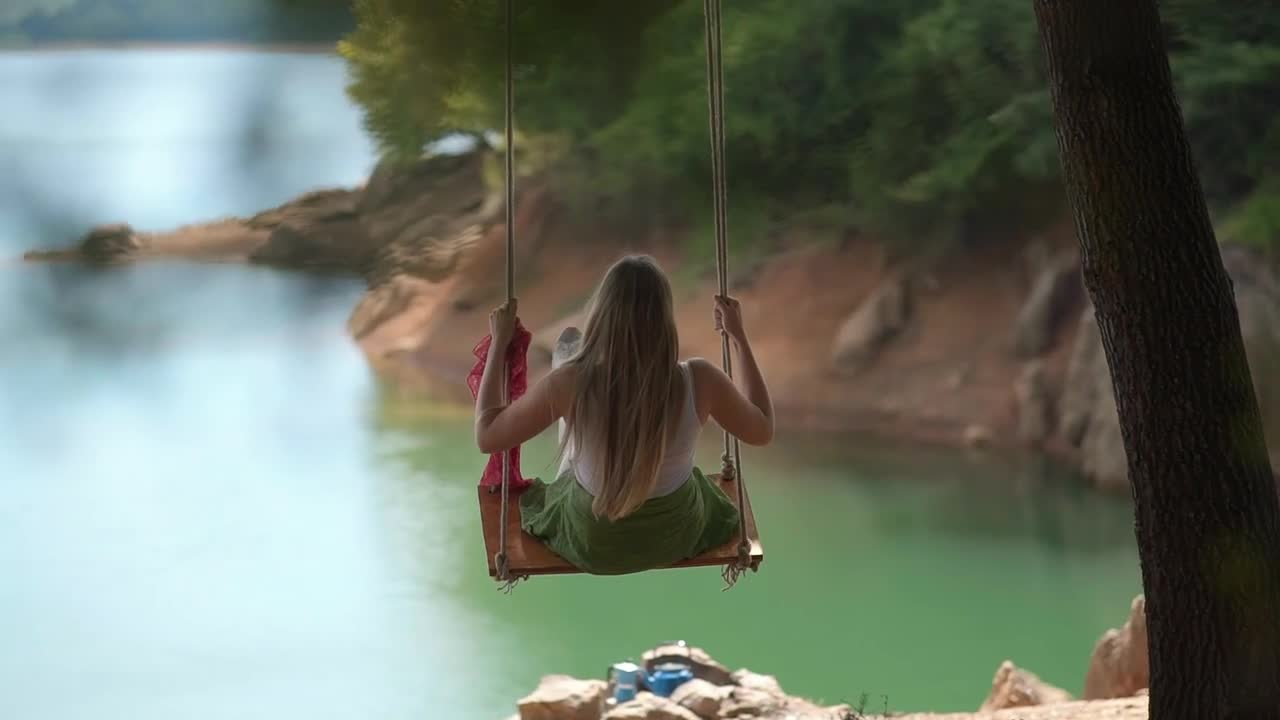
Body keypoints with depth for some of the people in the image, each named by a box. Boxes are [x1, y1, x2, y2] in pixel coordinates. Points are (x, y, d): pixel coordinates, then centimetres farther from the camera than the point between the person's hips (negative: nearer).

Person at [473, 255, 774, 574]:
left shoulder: (570, 383, -30)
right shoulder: (699, 380, -27)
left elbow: (486, 436, -13)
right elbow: (762, 431, -6)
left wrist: (499, 342, -4)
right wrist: (739, 336, 0)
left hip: (592, 543, 0)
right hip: (676, 536, 0)